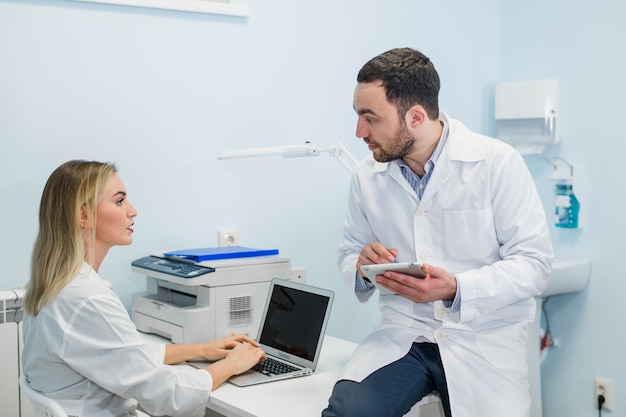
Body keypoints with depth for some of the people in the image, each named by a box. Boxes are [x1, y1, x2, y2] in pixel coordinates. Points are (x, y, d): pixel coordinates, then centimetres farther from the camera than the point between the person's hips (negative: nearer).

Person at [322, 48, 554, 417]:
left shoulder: (498, 162, -8)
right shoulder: (367, 175, 3)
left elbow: (535, 262, -9)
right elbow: (349, 252, 16)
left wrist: (456, 290, -23)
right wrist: (362, 267, -9)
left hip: (484, 338, -1)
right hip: (402, 334, 1)